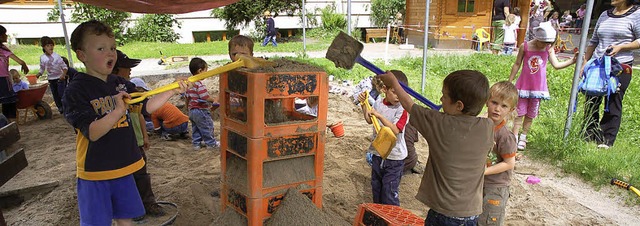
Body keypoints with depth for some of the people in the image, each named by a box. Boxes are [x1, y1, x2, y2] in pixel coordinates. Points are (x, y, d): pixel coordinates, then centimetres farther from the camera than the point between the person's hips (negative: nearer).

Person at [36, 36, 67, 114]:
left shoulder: (56, 56, -8)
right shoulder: (42, 57, 2)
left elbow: (64, 66, -8)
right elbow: (42, 69, 12)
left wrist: (63, 74, -24)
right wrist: (38, 75, -6)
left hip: (59, 78, -4)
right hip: (51, 79, 4)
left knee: (61, 93, -7)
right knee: (55, 95, 8)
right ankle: (60, 107, 18)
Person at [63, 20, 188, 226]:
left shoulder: (121, 84, 4)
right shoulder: (76, 91, -14)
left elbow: (146, 106, 5)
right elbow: (92, 133, -21)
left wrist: (173, 91, -6)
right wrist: (117, 112, -34)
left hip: (124, 166, 5)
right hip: (95, 172, -5)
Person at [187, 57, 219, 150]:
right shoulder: (199, 85, -23)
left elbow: (187, 98, 15)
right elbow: (205, 97, -28)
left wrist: (189, 108, 26)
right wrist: (214, 100, -12)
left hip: (191, 110, 9)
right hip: (201, 111, -9)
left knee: (195, 128, 18)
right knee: (207, 127, 5)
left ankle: (196, 143, 25)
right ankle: (211, 143, 16)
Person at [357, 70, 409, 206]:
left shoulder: (402, 109, -18)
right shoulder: (378, 103, 0)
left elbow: (395, 130, -28)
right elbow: (369, 120, 14)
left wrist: (379, 115, -31)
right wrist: (364, 104, 4)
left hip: (394, 157, -6)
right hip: (378, 152, 6)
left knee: (390, 190, -1)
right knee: (376, 186, 20)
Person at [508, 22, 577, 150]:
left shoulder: (548, 49, -2)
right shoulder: (525, 47, -7)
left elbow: (556, 65, -7)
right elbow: (517, 65, 0)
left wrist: (572, 61, -21)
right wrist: (509, 82, 2)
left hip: (538, 87, 2)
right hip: (524, 85, -2)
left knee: (531, 114, 9)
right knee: (520, 112, 1)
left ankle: (523, 138, 20)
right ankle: (514, 138, 5)